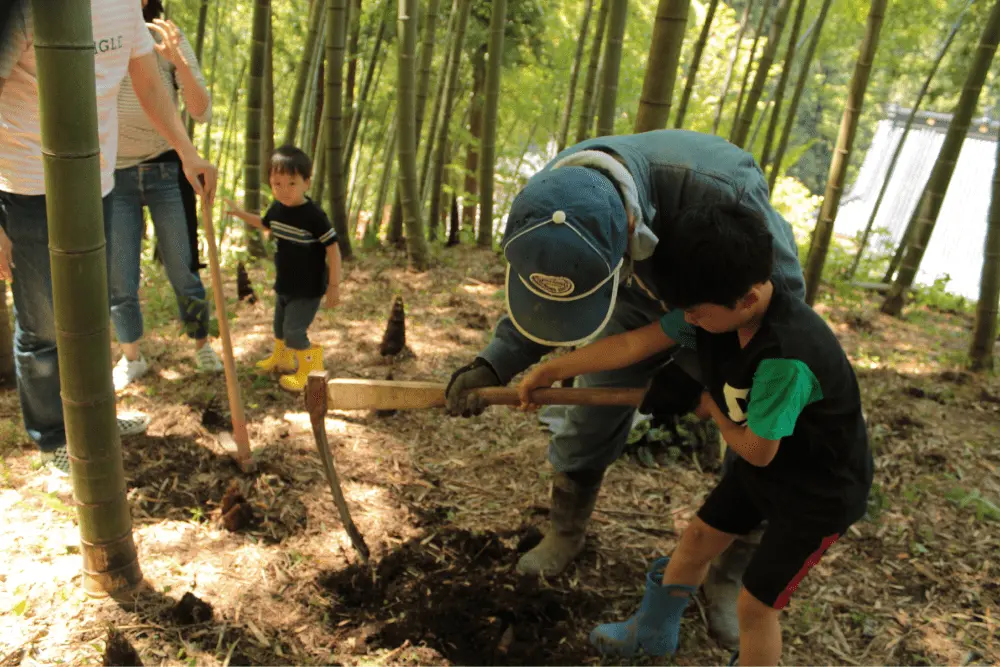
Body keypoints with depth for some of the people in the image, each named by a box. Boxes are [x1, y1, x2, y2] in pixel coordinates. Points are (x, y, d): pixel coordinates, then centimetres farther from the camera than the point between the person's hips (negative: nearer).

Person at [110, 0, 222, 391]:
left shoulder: (167, 40, -6)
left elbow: (202, 113, -12)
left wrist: (178, 62, -26)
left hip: (165, 171, -1)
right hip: (114, 177, 1)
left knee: (182, 272, 5)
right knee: (119, 280, 5)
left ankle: (202, 346, 27)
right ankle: (131, 359, 26)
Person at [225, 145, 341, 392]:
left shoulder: (314, 215, -26)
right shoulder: (277, 209, -3)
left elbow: (333, 249, -22)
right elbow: (265, 224, 22)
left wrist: (334, 286, -20)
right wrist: (240, 213, 16)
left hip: (308, 289, -8)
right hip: (285, 285, 8)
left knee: (294, 330, -8)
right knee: (280, 326, 24)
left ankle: (310, 368, 14)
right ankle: (281, 359, 49)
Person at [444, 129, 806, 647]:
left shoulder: (721, 188, -47)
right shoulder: (544, 207, -31)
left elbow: (782, 289, -27)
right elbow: (539, 296, -11)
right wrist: (491, 366, -28)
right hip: (635, 313, 3)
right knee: (587, 422, 6)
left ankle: (729, 578, 24)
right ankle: (564, 534, 33)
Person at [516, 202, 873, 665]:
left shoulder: (786, 358, -40)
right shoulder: (721, 307, -18)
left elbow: (756, 450, -27)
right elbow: (636, 343, -13)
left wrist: (713, 410, -8)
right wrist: (550, 370, -9)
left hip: (820, 490, -7)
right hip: (769, 460, 7)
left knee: (755, 604, 2)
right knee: (698, 537, 18)